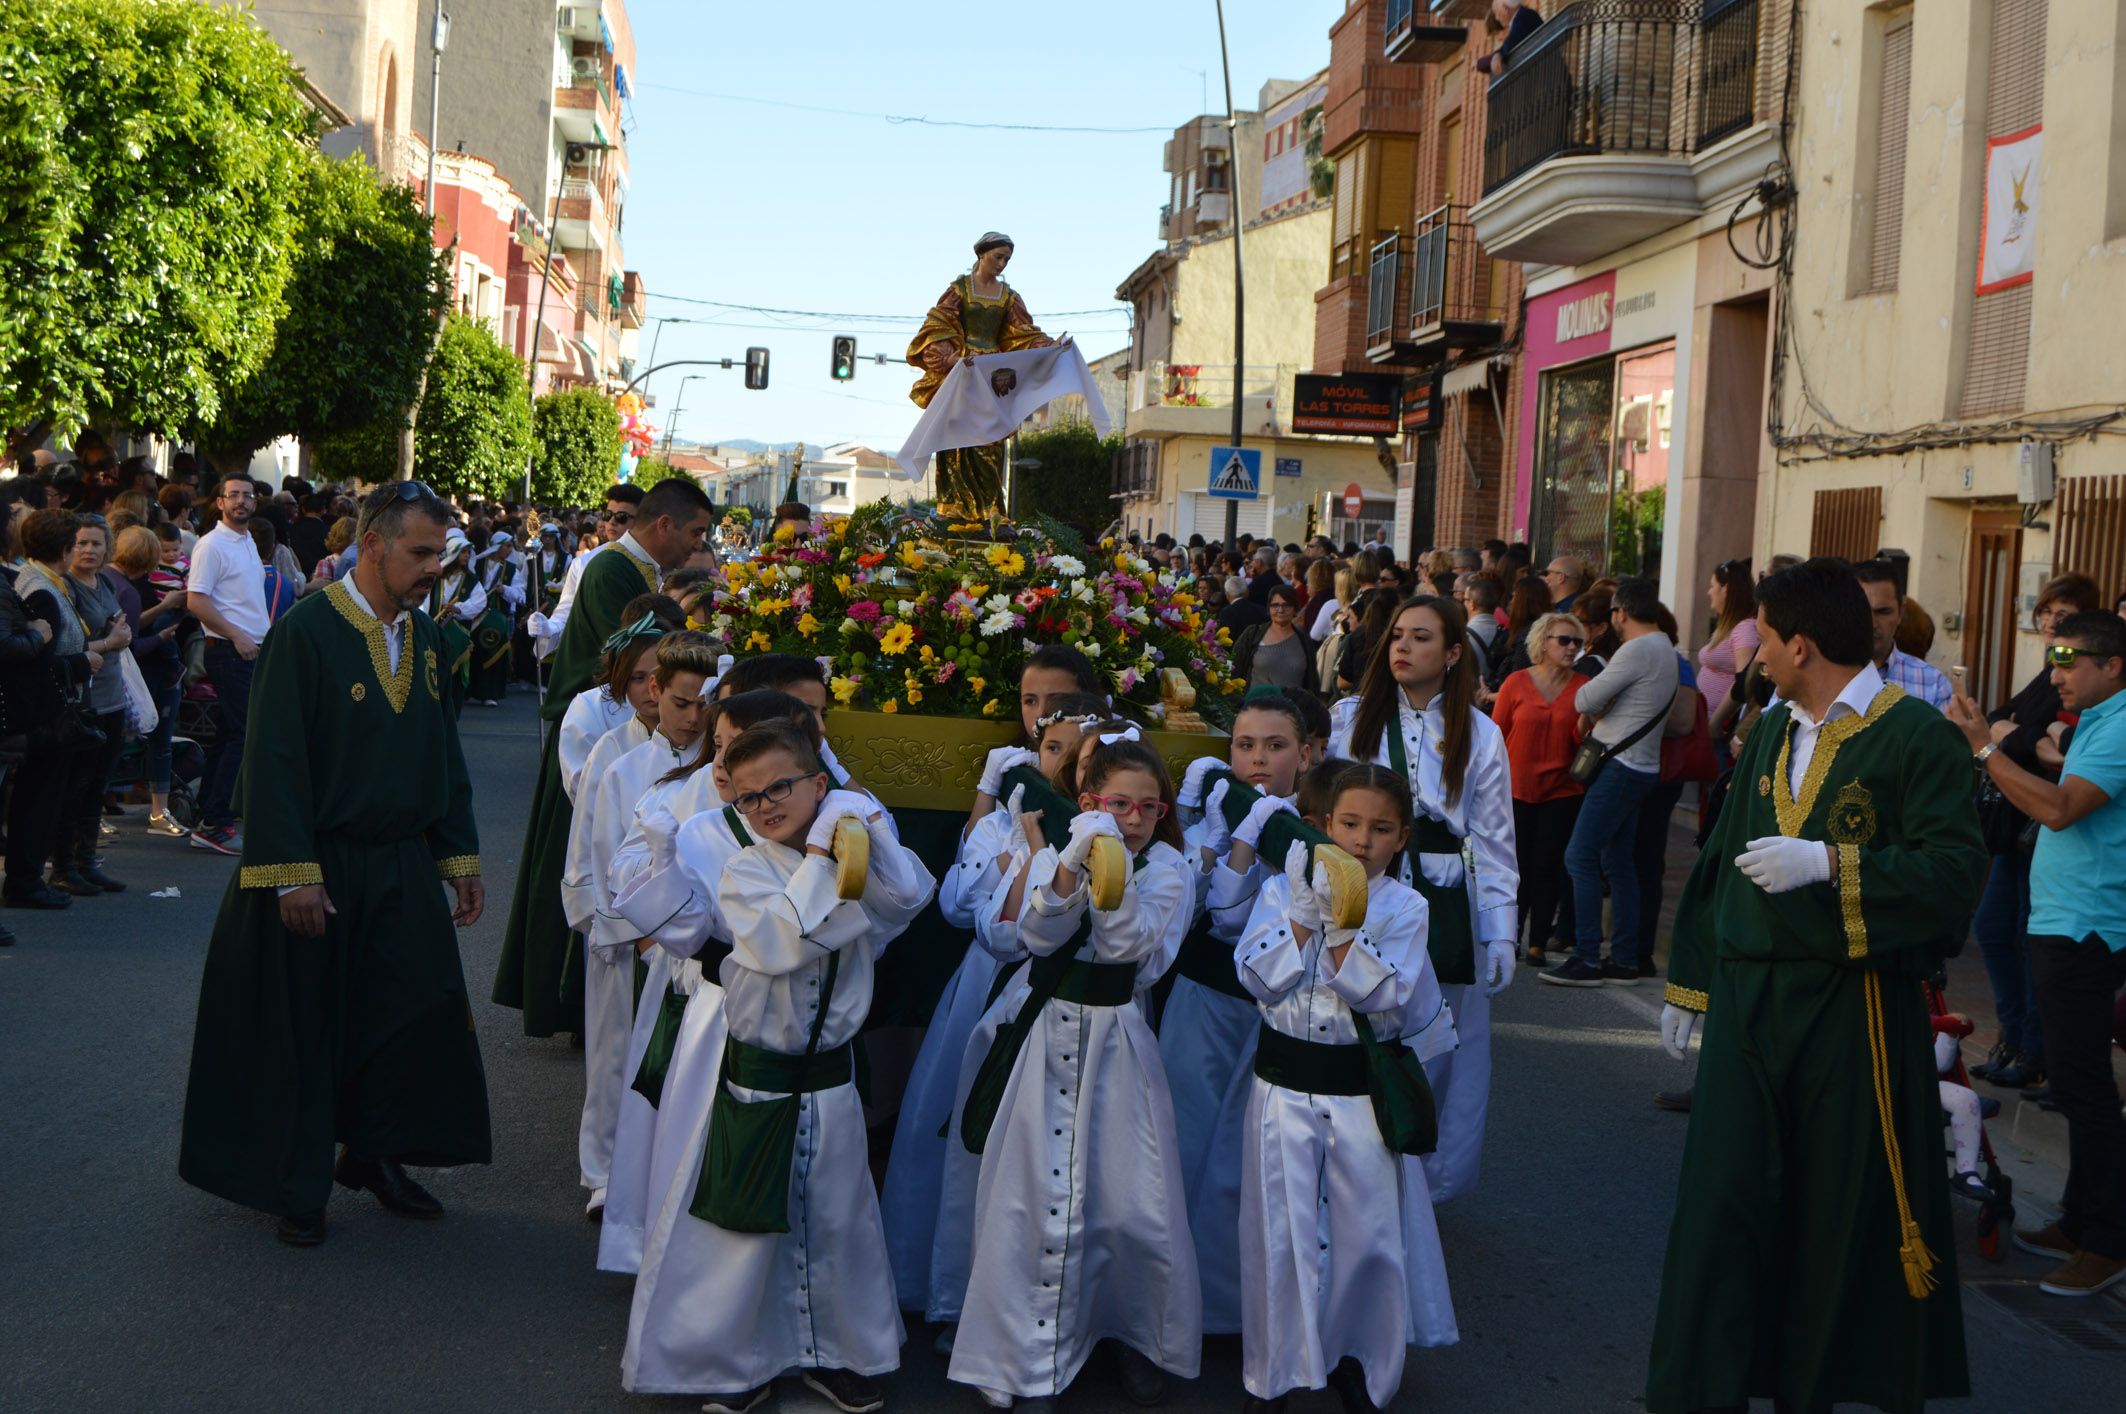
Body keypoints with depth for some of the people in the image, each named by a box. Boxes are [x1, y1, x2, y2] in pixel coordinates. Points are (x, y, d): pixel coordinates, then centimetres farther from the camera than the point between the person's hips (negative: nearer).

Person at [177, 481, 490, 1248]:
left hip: (402, 868, 6)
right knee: (302, 1028, 7)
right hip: (319, 868, -6)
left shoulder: (424, 635, 6)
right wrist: (293, 875, -20)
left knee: (416, 1011, 8)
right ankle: (297, 1185, 23)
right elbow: (276, 759, -17)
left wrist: (461, 857, 10)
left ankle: (374, 1154, 28)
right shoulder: (307, 631, -14)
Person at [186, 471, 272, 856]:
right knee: (243, 734, -12)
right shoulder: (212, 545, -10)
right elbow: (195, 601, -16)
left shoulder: (248, 542, 17)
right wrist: (237, 636, -17)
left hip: (253, 649, 9)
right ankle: (215, 824, -10)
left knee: (227, 735, 11)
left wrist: (266, 636, 15)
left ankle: (208, 819, 16)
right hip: (229, 651, -9)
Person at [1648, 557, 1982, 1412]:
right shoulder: (1771, 733, 12)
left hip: (1853, 1013, -5)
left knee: (1843, 1220, 7)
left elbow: (1954, 874, -17)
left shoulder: (1918, 738, -8)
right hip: (1748, 1004, 6)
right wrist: (1689, 982, 19)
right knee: (1723, 1208, 6)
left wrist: (1830, 863, -25)